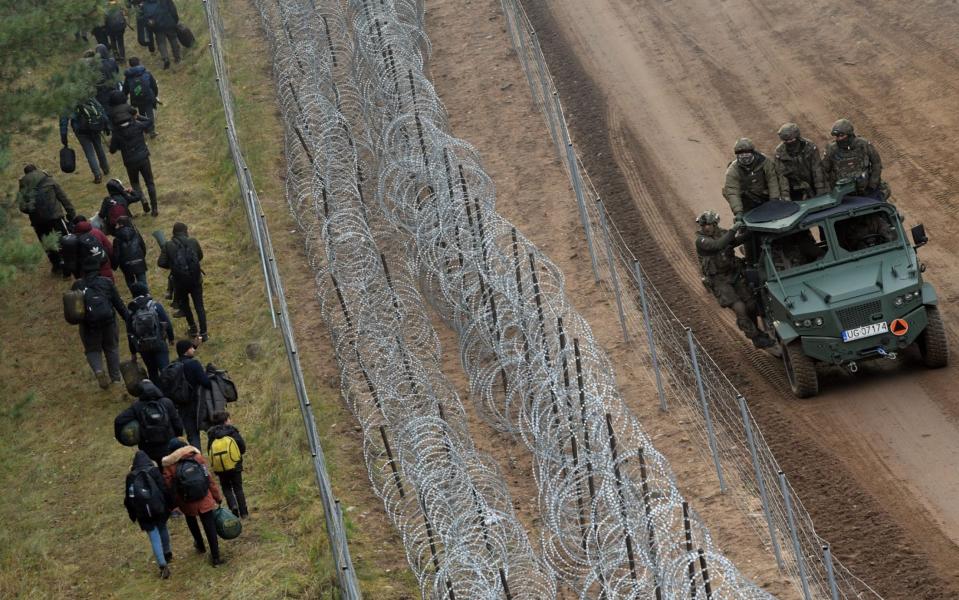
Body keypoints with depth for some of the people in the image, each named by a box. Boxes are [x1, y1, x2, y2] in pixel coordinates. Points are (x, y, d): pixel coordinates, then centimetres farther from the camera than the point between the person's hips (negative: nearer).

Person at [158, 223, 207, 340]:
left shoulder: (168, 245, -10)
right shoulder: (193, 242, -6)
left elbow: (161, 263, -12)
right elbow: (200, 257, 8)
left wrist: (172, 266, 7)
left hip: (180, 281, -1)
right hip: (195, 279, 1)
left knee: (183, 304, 24)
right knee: (199, 306, 12)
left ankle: (193, 328, 27)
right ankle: (203, 333, 11)